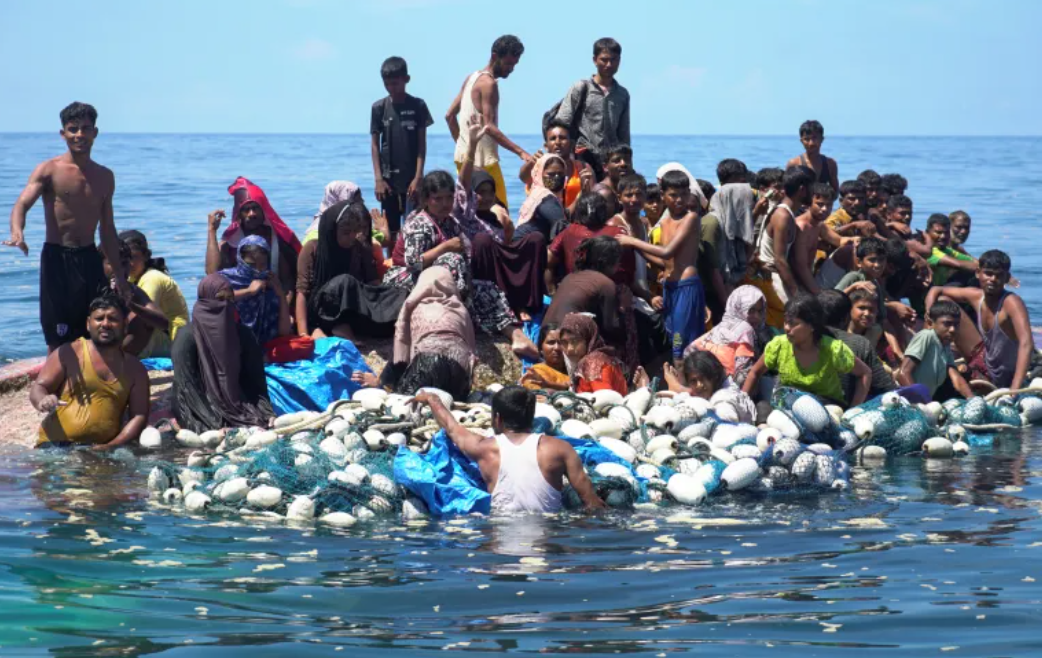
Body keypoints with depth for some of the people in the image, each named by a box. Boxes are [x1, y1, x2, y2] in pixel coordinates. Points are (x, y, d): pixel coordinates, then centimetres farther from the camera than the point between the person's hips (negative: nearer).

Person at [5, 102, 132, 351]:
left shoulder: (105, 176, 13)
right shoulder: (49, 170, -3)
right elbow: (22, 203, -19)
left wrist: (119, 274, 19)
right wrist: (17, 233, -41)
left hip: (89, 258, 5)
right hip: (57, 258, -5)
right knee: (59, 340, -3)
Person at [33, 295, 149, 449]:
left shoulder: (134, 369, 13)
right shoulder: (68, 354, 6)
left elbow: (139, 416, 9)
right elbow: (38, 388, 5)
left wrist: (112, 446, -8)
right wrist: (43, 401, -21)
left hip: (102, 451, 3)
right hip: (56, 445, -3)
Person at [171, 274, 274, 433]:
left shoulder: (243, 335, 5)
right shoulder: (188, 337, -8)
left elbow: (256, 381, 6)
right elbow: (187, 388, -13)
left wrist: (267, 414, -11)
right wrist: (215, 424, -22)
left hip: (240, 407, 5)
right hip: (205, 410, -5)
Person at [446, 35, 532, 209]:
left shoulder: (472, 78, 15)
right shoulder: (488, 84, -13)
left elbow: (450, 115, 19)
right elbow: (489, 127, -22)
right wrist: (520, 152, -26)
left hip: (464, 155, 10)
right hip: (482, 159, -10)